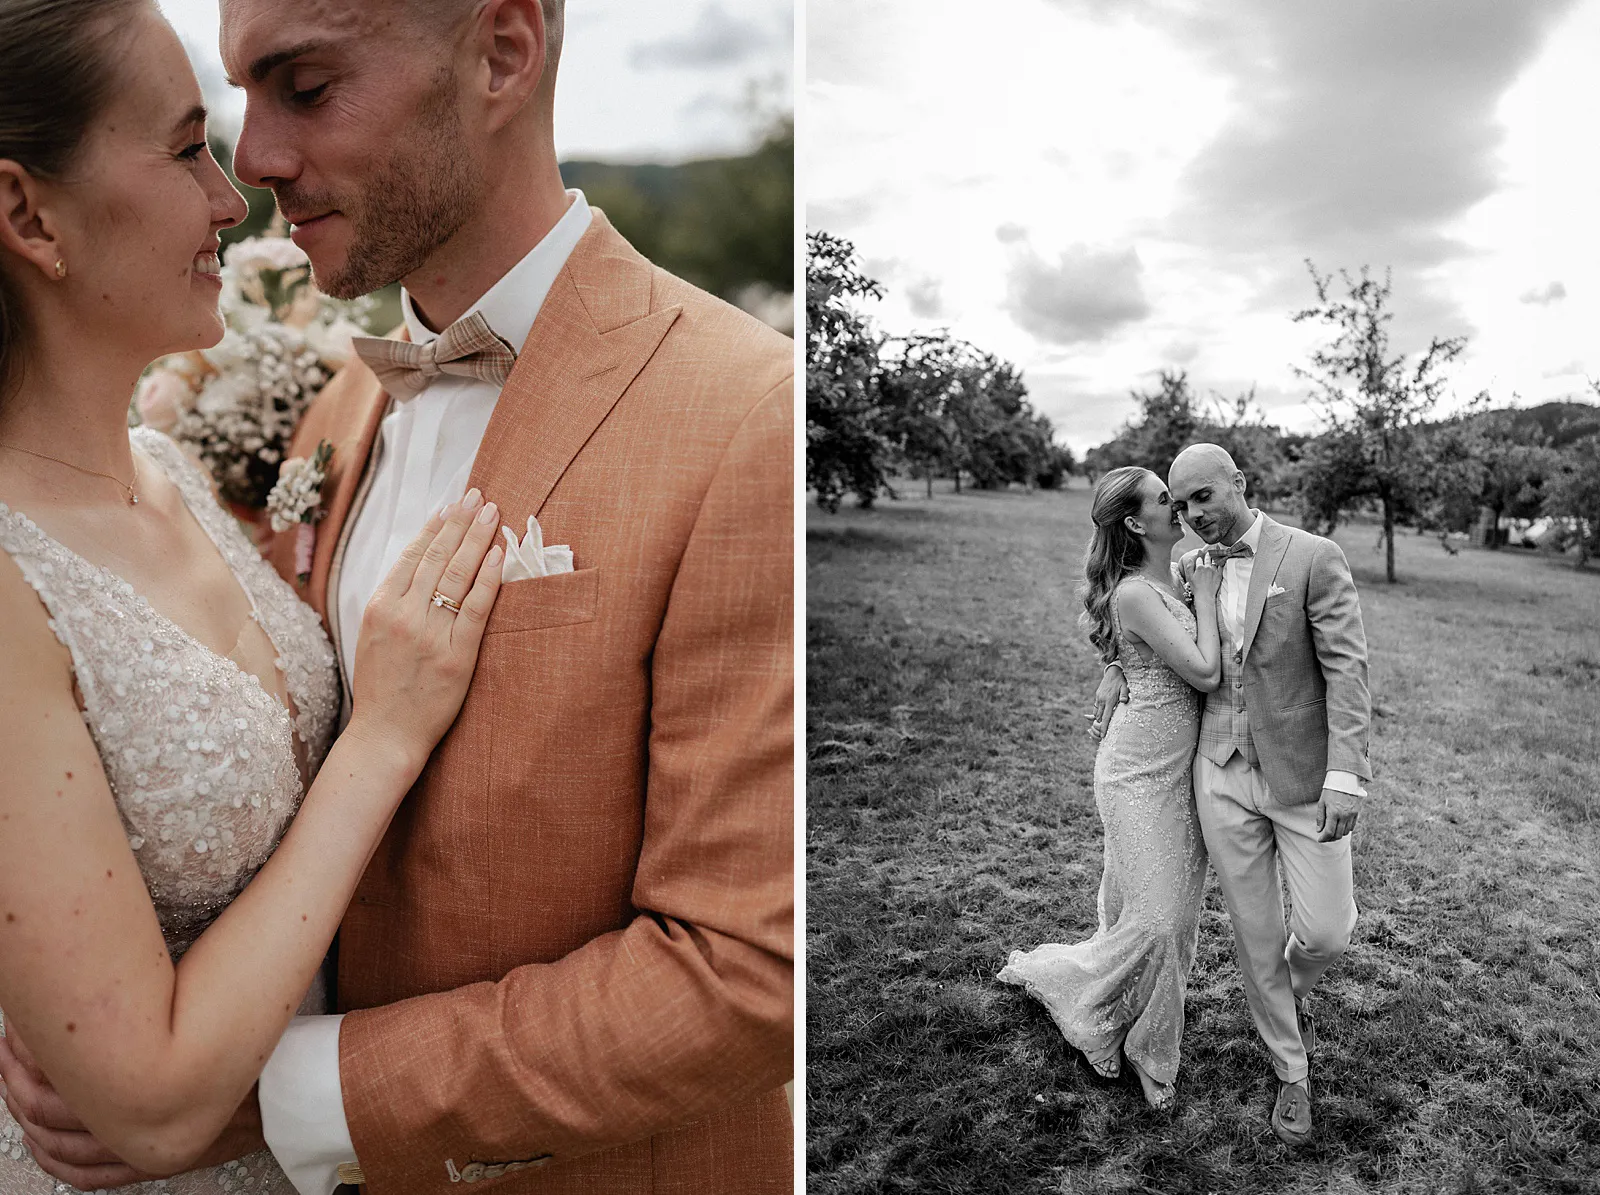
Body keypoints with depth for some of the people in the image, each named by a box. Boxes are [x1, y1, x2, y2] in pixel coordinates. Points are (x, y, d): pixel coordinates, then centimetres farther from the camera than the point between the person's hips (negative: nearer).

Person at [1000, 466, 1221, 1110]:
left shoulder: (1172, 583, 8)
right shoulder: (1135, 593, -19)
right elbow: (1205, 673, -20)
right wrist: (1205, 594, -11)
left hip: (1182, 766, 8)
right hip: (1141, 772, -8)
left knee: (1175, 912, 13)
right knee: (1154, 918, -5)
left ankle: (1147, 1046, 30)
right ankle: (1054, 975, 20)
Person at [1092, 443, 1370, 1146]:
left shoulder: (1314, 558, -10)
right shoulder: (1192, 567, 6)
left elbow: (1346, 668, -13)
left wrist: (1345, 775, -21)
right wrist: (1118, 666, 7)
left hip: (1303, 773, -3)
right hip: (1223, 775, 4)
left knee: (1326, 930, 1)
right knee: (1255, 934, 9)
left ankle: (1290, 990, 37)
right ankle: (1292, 1072, 28)